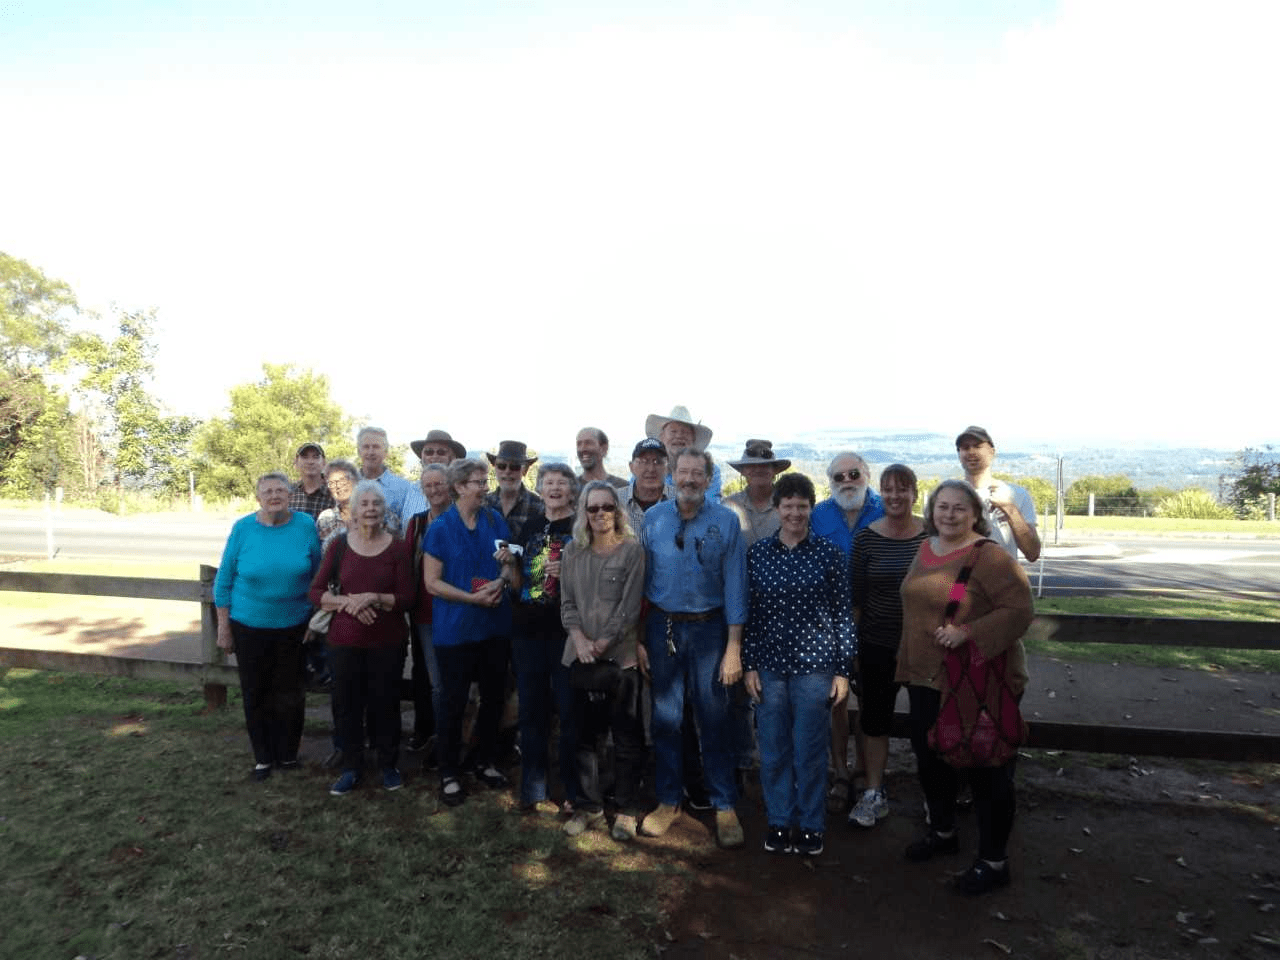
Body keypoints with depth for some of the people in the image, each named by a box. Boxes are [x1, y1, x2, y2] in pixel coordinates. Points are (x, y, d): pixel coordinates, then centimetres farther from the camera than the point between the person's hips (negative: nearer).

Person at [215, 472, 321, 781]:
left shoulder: (306, 526, -8)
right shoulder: (243, 528, -9)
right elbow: (224, 580, -2)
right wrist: (223, 628, -1)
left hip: (294, 627, 0)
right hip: (249, 628, 0)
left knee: (289, 694, 10)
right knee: (255, 694, 11)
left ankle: (287, 754, 29)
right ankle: (262, 757, 28)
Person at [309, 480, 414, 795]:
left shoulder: (397, 548, -4)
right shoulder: (339, 545, 1)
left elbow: (407, 599, -5)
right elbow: (316, 592, 2)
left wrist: (374, 598, -21)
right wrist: (347, 602, -15)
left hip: (387, 642, -1)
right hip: (345, 640, 2)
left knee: (385, 703, 7)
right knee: (347, 704, 7)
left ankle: (388, 764, 25)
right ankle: (351, 767, 25)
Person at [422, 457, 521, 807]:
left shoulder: (495, 520, 1)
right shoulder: (440, 528, -9)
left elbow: (510, 565, 8)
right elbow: (432, 582, -11)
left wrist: (502, 580, -14)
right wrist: (473, 598, -20)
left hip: (495, 625, 4)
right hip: (455, 630, -4)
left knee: (493, 696, 15)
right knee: (454, 701, 6)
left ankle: (486, 761, 35)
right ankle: (449, 773, 23)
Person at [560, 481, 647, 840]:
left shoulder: (633, 550, -4)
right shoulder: (572, 552, 7)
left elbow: (630, 606, -9)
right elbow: (567, 602, 6)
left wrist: (602, 645, -13)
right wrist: (579, 640, -10)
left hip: (621, 655, -3)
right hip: (580, 656, 4)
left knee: (626, 736, 4)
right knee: (584, 733, 11)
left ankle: (626, 810, 19)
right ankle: (589, 804, 26)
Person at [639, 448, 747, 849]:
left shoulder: (726, 521, -5)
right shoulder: (653, 518, -1)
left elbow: (734, 585, -5)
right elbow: (641, 579, 2)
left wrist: (733, 646, -8)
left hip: (708, 626, -1)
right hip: (662, 625, 2)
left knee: (714, 719, 7)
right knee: (664, 719, 12)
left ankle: (725, 807, 23)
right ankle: (668, 801, 28)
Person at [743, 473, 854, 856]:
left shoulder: (829, 554, -3)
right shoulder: (757, 553, 1)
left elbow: (842, 614, 0)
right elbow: (748, 612, 3)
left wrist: (843, 670, -2)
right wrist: (749, 666, 1)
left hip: (814, 665, -1)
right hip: (769, 665, 2)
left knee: (810, 750, 8)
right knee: (773, 750, 11)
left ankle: (811, 824, 27)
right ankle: (780, 821, 29)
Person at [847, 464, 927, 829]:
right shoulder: (866, 538, -4)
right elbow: (855, 597, 0)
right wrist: (852, 646, 0)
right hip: (878, 646, 0)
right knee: (874, 719, 8)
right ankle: (874, 795, 22)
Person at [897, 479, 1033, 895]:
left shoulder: (988, 556, -15)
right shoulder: (925, 549, 8)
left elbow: (1019, 610, -21)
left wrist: (968, 632, -29)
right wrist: (908, 663, 18)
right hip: (926, 680, 8)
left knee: (986, 770, 7)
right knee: (930, 759, 20)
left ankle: (994, 861, 25)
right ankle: (943, 832, 43)